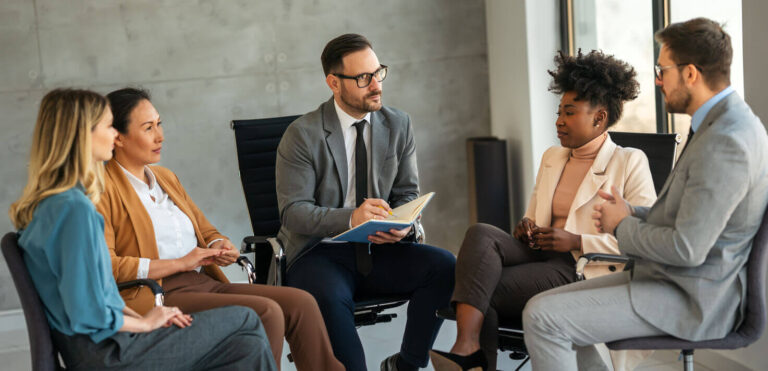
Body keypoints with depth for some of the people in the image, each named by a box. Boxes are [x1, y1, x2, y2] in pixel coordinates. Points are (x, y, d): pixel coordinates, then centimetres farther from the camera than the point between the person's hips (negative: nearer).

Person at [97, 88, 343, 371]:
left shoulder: (166, 178, 22)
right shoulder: (103, 190, -4)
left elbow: (205, 230, 28)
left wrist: (217, 245, 3)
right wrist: (180, 263, -13)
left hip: (205, 283, 8)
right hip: (158, 295, -8)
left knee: (301, 303, -12)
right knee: (266, 312, -26)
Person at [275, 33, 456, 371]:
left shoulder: (399, 125, 7)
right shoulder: (302, 134, -6)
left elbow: (408, 193, 11)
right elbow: (293, 211, -12)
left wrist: (403, 225, -15)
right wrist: (350, 218, -31)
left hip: (378, 252, 4)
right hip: (320, 253, -4)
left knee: (444, 265, -21)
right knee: (329, 297, -37)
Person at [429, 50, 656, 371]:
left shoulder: (630, 162, 1)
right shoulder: (551, 158, 22)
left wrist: (577, 241, -14)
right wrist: (526, 226, 4)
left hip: (579, 271, -6)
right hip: (538, 255, 6)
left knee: (483, 291, -26)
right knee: (480, 233, -27)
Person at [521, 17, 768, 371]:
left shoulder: (726, 142, -24)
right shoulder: (724, 123, 11)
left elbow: (687, 248, -26)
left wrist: (623, 226, -9)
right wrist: (632, 212, 5)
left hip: (692, 301, -11)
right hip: (666, 277, 11)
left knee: (543, 318, -17)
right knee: (544, 307, 11)